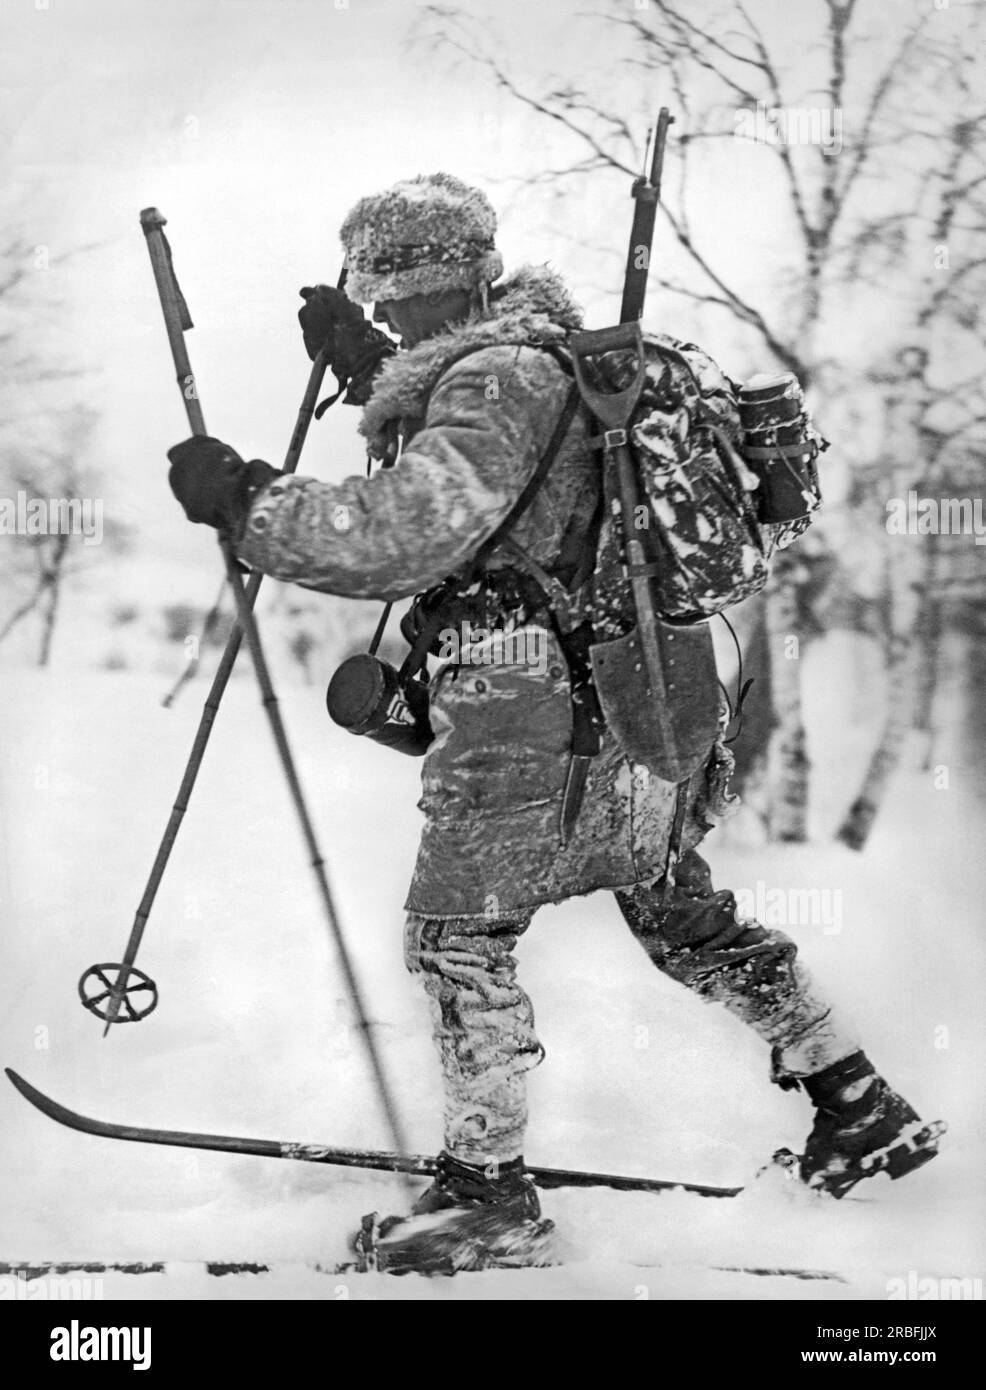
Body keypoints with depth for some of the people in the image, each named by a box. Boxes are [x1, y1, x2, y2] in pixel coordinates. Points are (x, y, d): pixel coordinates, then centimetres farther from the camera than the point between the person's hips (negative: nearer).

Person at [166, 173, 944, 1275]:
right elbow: (446, 453, 32)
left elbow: (400, 539, -27)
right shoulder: (542, 352, 13)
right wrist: (364, 365, 23)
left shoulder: (498, 379, -17)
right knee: (685, 920, 21)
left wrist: (240, 500, -20)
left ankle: (489, 1194, 6)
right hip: (645, 690, 10)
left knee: (457, 932, -1)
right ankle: (861, 1109, 31)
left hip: (536, 701, -10)